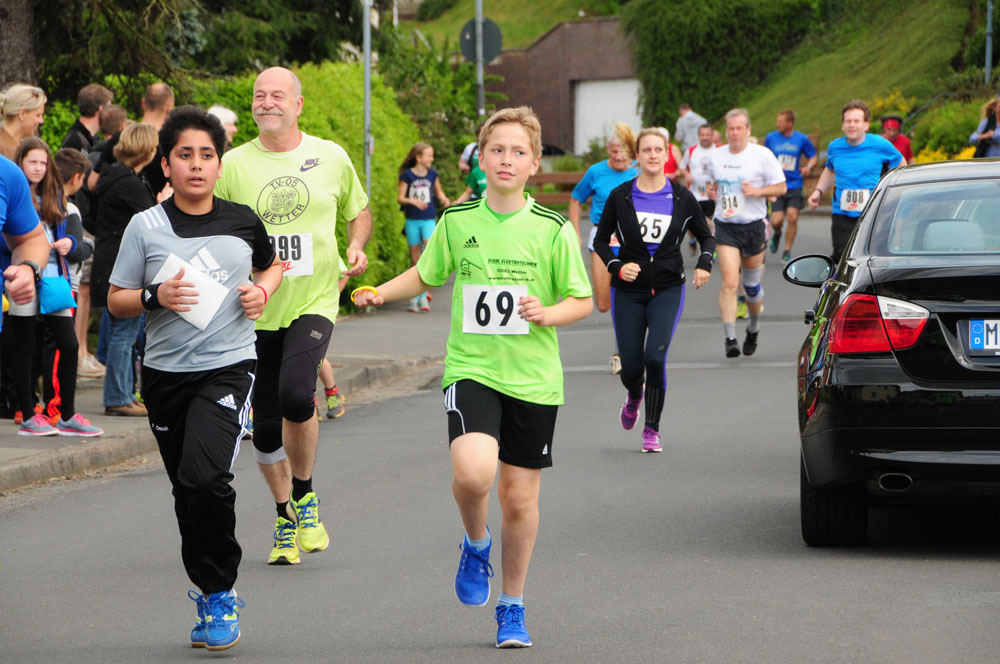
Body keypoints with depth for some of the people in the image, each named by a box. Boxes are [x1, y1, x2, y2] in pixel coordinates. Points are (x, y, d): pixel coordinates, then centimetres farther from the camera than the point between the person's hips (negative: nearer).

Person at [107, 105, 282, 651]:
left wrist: (262, 290, 3)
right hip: (166, 372, 2)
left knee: (204, 474, -23)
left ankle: (220, 593, -6)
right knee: (187, 494, 9)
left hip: (229, 365, -2)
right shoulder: (146, 226, 0)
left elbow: (272, 264, 24)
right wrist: (156, 296, -14)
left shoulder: (242, 221, 3)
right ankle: (212, 598, 27)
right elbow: (116, 300, 4)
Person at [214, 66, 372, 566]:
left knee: (296, 394, -25)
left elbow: (358, 211, 19)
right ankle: (286, 519, 27)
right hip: (255, 311, 2)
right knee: (265, 425, 5)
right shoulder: (233, 165, 0)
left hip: (314, 303, -1)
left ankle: (305, 496, -1)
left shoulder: (331, 158, 3)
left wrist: (357, 246, -1)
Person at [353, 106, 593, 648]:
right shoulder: (457, 220, 3)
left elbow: (582, 300, 3)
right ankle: (476, 545, 8)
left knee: (520, 497, 6)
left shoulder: (552, 229, -2)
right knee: (473, 470, -25)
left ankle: (512, 607, 26)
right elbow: (426, 273, 19)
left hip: (533, 378, 0)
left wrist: (547, 313, -17)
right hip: (471, 369, 0)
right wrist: (380, 292, 2)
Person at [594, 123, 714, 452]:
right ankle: (634, 397, 40)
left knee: (655, 357, -18)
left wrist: (704, 264, -7)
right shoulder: (620, 197, -1)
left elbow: (706, 236, 12)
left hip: (667, 290, -1)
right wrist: (617, 267, -12)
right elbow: (600, 241, 6)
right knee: (631, 366, 1)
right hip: (628, 291, 1)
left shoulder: (682, 198, 1)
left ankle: (652, 430, -3)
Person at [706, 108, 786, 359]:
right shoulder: (716, 156, 7)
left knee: (752, 285, 10)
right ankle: (730, 338, -18)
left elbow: (781, 188, -1)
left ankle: (753, 329, 37)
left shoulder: (762, 155, -4)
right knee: (729, 282, -15)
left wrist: (758, 191, -18)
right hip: (725, 227, 1)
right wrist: (711, 191, 1)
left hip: (753, 225, -1)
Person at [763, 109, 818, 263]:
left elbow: (813, 156, 12)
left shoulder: (802, 139, 1)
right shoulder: (771, 138, 2)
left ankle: (787, 251, 5)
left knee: (792, 218, -10)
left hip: (794, 185, 0)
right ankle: (776, 234, 27)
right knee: (777, 221, -10)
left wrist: (808, 167, -9)